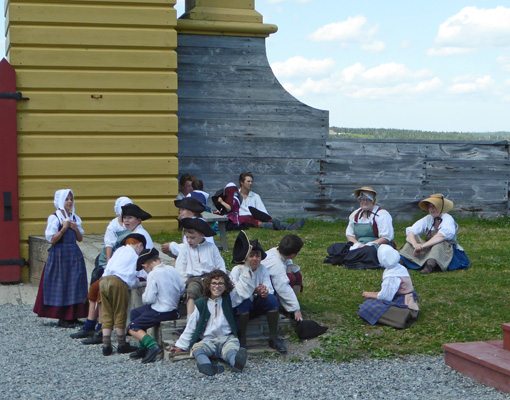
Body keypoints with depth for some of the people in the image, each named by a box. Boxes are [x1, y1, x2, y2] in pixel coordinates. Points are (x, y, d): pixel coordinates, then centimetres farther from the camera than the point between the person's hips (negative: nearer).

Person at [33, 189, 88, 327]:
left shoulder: (75, 218, 11)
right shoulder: (54, 218, -7)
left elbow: (80, 238, 12)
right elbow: (52, 240, -11)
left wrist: (76, 229, -6)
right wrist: (63, 229, -20)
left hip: (74, 254, 6)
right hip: (59, 255, -6)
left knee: (75, 285, 5)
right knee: (61, 285, -3)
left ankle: (73, 316, 12)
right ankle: (62, 318, 3)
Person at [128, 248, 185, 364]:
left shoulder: (153, 274, -16)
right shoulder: (172, 270, 4)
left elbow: (149, 299, -18)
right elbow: (182, 290, 8)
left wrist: (144, 296, 3)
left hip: (161, 313, -8)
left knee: (132, 328, 2)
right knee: (134, 313, 24)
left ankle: (152, 346, -21)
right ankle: (143, 348, 21)